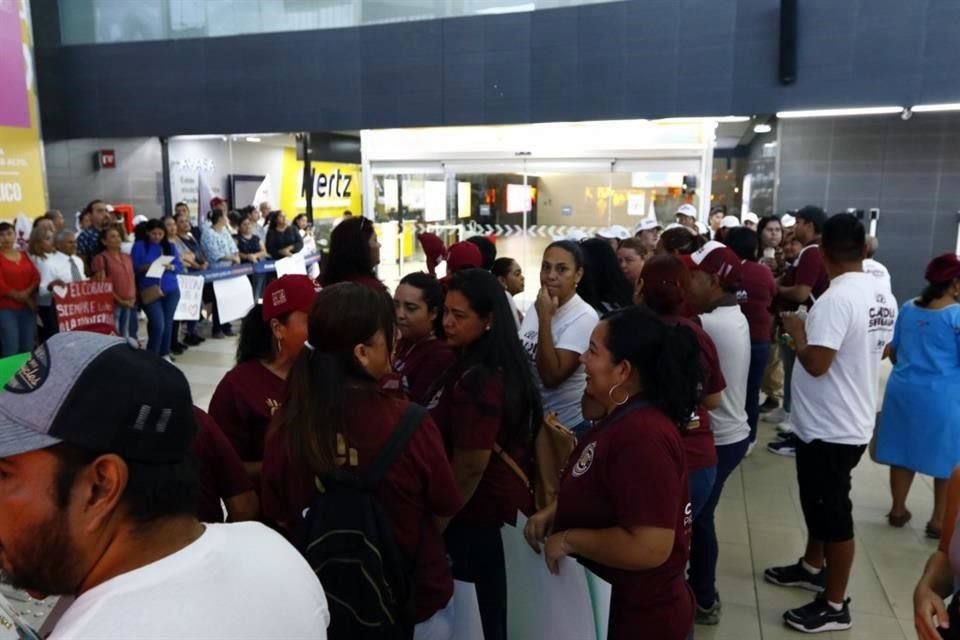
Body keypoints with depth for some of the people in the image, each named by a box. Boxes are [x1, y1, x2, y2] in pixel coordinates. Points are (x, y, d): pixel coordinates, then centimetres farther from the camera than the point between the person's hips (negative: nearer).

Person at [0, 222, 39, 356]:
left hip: (28, 308, 5)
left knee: (28, 348, 7)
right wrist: (20, 297, -9)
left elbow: (36, 277, 4)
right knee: (11, 349, -9)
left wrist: (28, 292, -12)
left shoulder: (25, 255, 13)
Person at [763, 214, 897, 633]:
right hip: (851, 420, 9)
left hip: (830, 427, -9)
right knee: (819, 501, 25)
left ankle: (834, 606, 19)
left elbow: (816, 363, -30)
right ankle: (813, 567, 43)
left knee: (833, 512, 4)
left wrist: (796, 330, -12)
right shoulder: (883, 298, 4)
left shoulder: (836, 299, -25)